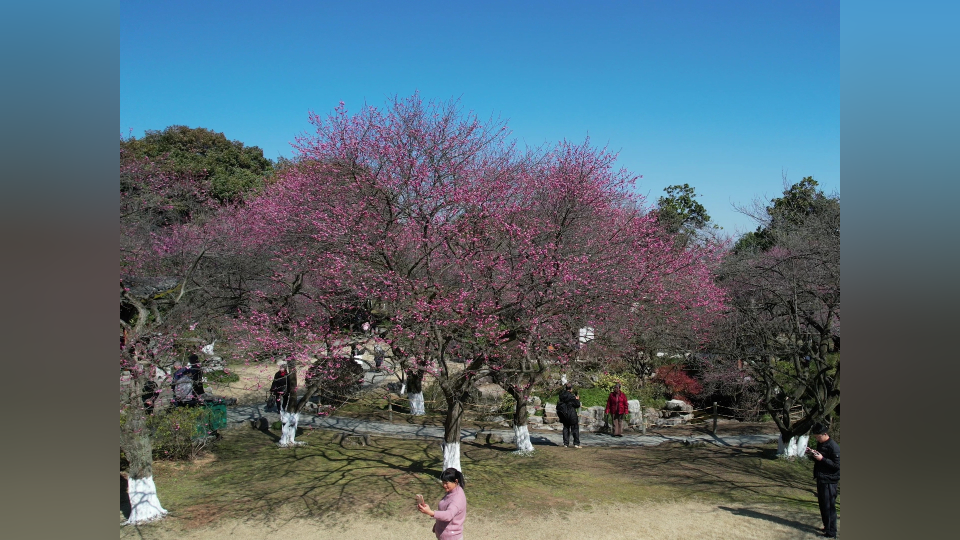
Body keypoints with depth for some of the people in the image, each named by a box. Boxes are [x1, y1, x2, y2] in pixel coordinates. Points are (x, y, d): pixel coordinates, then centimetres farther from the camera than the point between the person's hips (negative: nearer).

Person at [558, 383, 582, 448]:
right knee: (575, 428, 4)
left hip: (564, 415, 6)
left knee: (566, 428, 14)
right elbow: (577, 405, -12)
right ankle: (576, 443, 1)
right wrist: (577, 399, 9)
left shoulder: (562, 395, 3)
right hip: (571, 414, -6)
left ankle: (566, 443, 13)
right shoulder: (571, 396, -17)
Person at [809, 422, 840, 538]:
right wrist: (813, 454, 2)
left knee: (829, 506, -4)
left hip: (829, 481, -9)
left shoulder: (833, 446, -16)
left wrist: (822, 459, -23)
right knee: (822, 505, 15)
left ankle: (831, 533, 2)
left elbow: (837, 465, -18)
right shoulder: (820, 444, 10)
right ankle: (827, 527, 27)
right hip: (820, 478, 9)